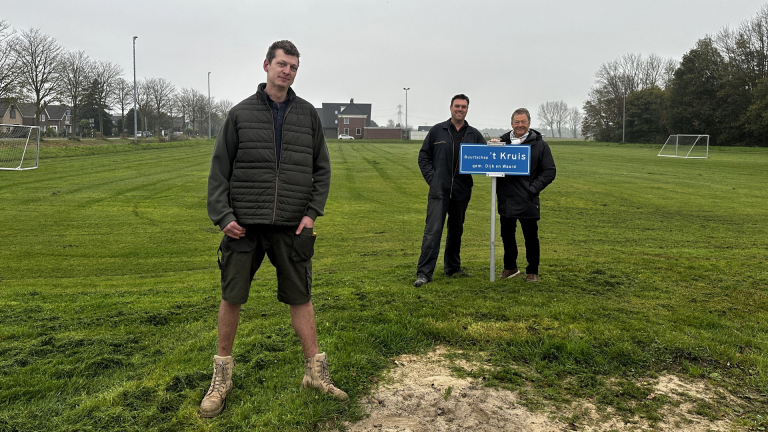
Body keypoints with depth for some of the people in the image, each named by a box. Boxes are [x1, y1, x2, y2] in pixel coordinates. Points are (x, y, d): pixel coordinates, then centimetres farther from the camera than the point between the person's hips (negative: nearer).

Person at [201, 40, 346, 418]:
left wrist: (312, 212, -1)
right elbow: (219, 170, 4)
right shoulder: (240, 114, 4)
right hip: (244, 224, -1)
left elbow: (322, 169, 10)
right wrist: (222, 215, -6)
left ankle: (315, 371, 19)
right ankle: (222, 376, 22)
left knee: (300, 296, 7)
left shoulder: (308, 115, 8)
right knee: (231, 297, 4)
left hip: (291, 226, 1)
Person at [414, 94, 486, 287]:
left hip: (462, 191, 3)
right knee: (433, 231, -10)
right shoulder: (437, 130, 4)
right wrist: (431, 177, -3)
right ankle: (424, 273, -7)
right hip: (439, 190, -3)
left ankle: (452, 268, 29)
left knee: (456, 230, 15)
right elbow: (424, 155, 7)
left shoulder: (474, 134, 8)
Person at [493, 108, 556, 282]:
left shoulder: (539, 144, 0)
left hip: (527, 201, -3)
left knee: (531, 237, 6)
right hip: (506, 199, 3)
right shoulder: (503, 141, 7)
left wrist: (533, 188, -11)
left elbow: (550, 171, -1)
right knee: (507, 235, 14)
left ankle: (532, 271, 21)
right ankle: (510, 267, 31)